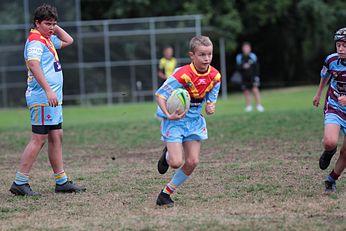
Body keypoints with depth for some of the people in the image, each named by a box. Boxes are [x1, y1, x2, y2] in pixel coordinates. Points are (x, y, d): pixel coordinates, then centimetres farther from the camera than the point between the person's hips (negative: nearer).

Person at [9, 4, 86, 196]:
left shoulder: (48, 39, 18)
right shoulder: (35, 40, -12)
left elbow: (68, 41, 33)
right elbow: (33, 64, -27)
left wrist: (55, 28, 17)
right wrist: (48, 90, -34)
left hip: (53, 98, 10)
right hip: (42, 99, -10)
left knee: (56, 137, 11)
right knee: (39, 139, -10)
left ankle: (62, 182, 15)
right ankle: (20, 183, -9)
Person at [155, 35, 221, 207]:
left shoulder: (215, 76, -7)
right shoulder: (183, 75, -26)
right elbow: (160, 95, -20)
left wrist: (210, 107, -16)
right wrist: (168, 114, -34)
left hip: (194, 120, 6)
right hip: (175, 119, -5)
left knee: (192, 162, -2)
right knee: (176, 163, -15)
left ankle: (166, 194, 14)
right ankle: (167, 155, 24)